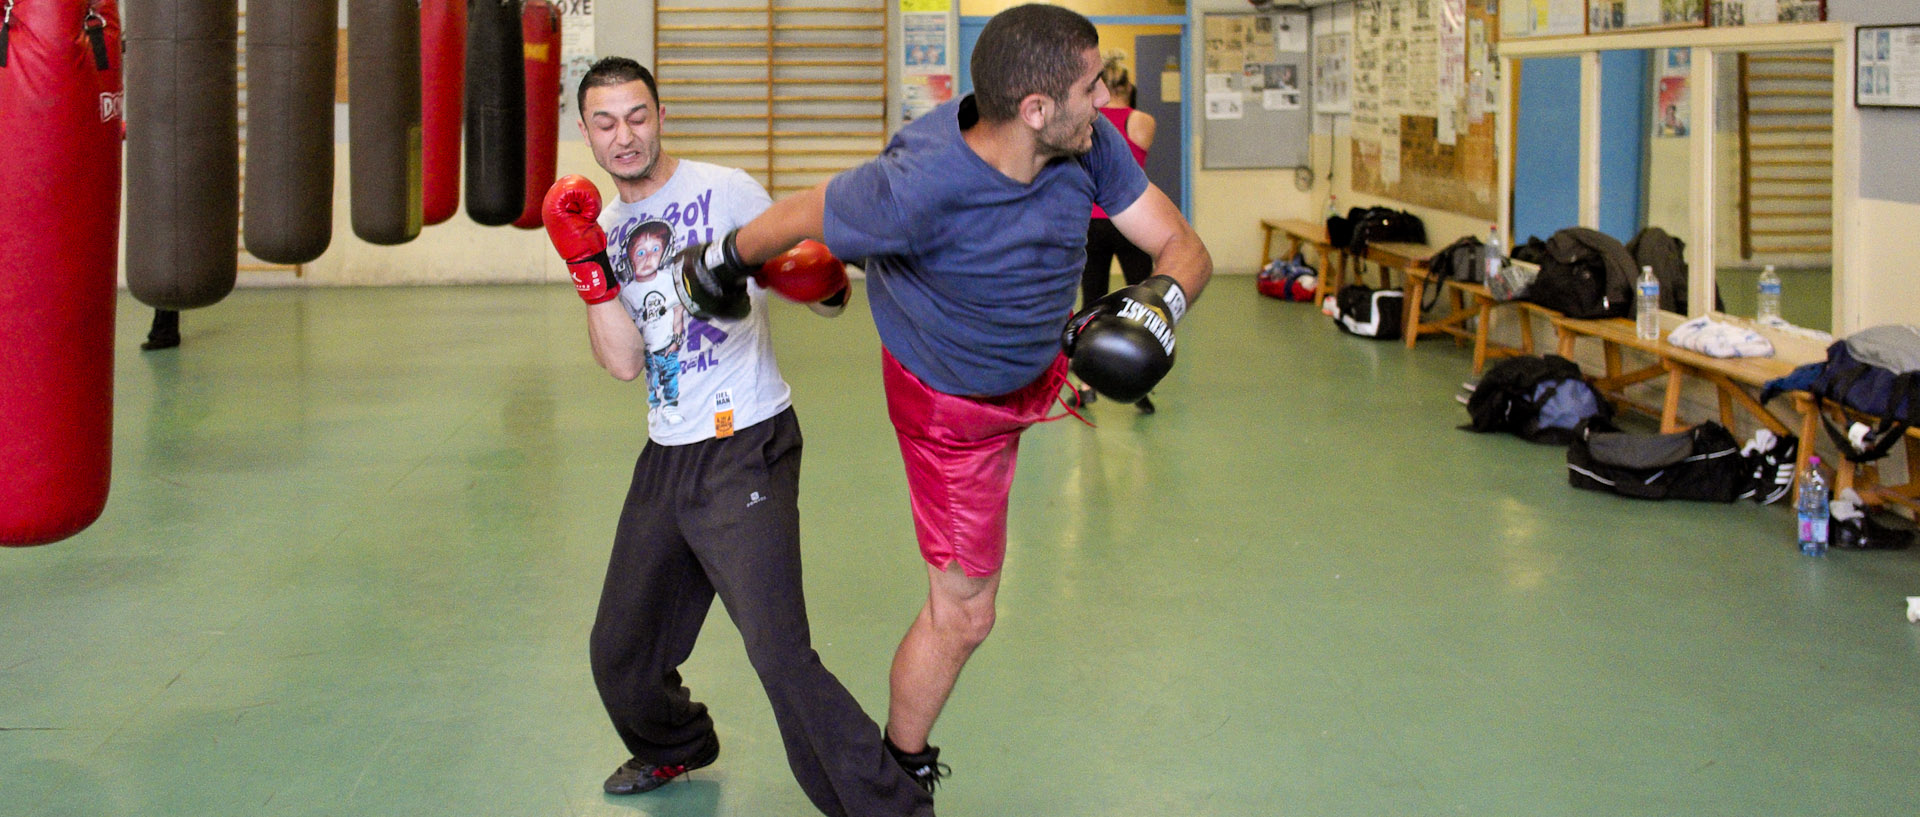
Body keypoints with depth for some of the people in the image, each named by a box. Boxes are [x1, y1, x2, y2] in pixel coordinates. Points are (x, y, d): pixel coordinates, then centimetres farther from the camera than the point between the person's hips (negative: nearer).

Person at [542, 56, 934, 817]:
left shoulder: (724, 190, -7)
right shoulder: (608, 229, 8)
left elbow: (808, 275, -4)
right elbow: (626, 362, -3)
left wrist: (828, 282, -26)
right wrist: (586, 265, -10)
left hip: (745, 449, -7)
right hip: (665, 459, 7)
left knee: (780, 655, -19)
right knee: (620, 652, 18)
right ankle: (674, 748, 49)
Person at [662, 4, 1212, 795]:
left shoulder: (1089, 144, -24)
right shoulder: (919, 188, -42)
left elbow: (1182, 247, -18)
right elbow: (806, 210, -23)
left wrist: (1158, 301, -42)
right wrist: (723, 258, -3)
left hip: (1039, 359, 6)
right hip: (956, 403, -5)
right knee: (962, 613, 5)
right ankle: (901, 771, 28)